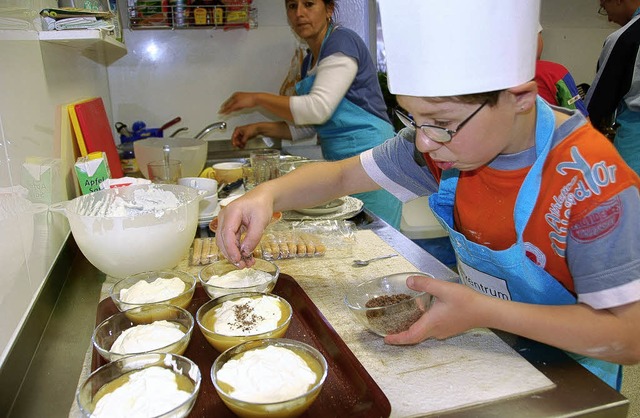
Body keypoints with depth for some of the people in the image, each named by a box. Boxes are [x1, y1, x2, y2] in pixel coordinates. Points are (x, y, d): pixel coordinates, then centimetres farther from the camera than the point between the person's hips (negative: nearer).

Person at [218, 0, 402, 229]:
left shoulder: (342, 41, -11)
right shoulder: (309, 61, 15)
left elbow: (318, 109, -22)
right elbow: (307, 126, 20)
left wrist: (258, 98, -12)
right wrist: (258, 128, 9)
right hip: (338, 159, 9)